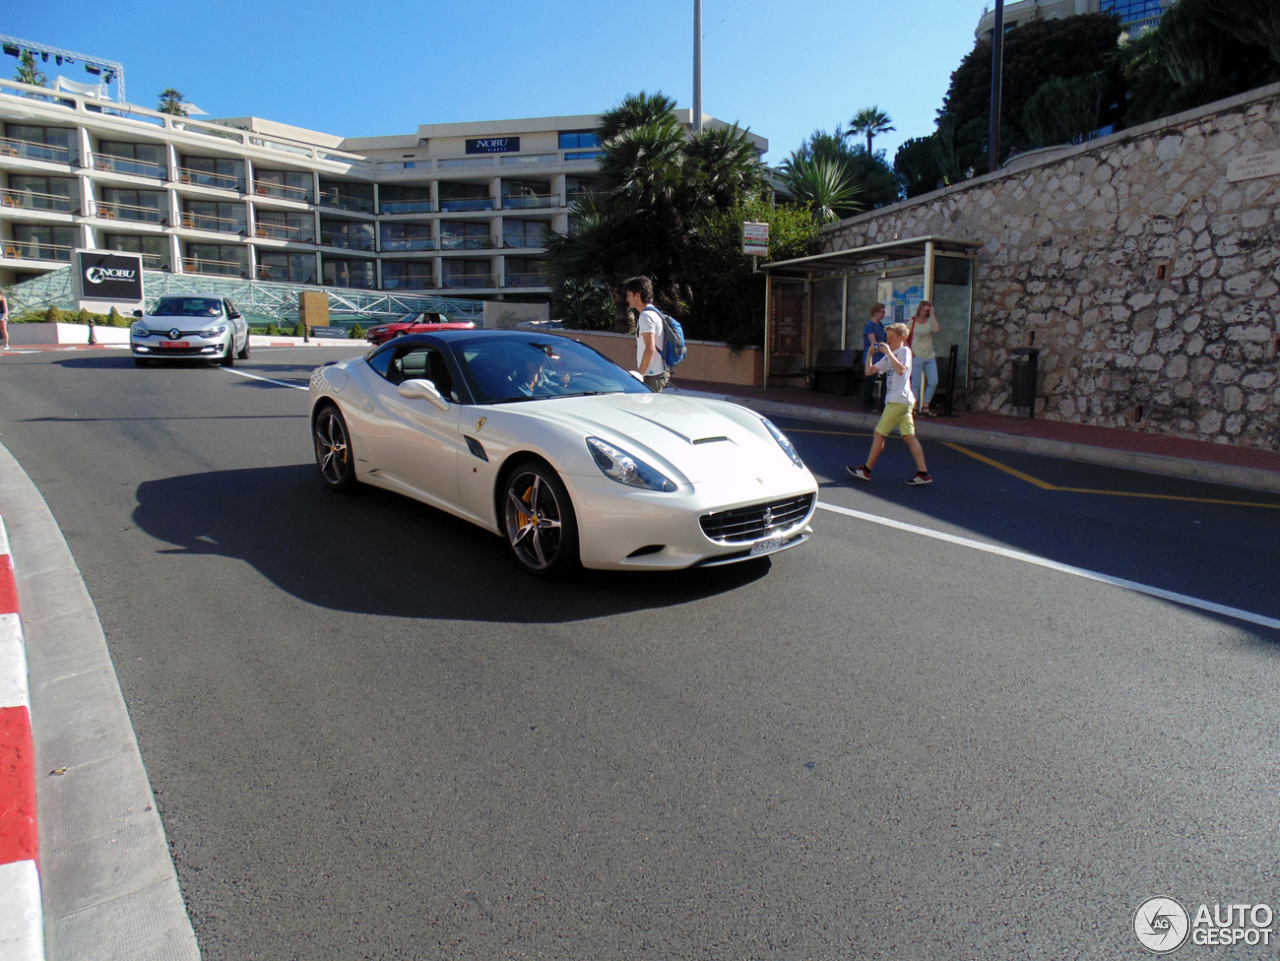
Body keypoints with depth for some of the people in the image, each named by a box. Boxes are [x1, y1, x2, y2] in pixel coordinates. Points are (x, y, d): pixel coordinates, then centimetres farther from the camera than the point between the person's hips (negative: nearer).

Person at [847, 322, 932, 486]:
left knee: (879, 434, -2)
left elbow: (901, 370, -25)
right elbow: (869, 371, 17)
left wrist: (888, 352, -20)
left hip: (898, 400, -9)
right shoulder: (888, 356, 20)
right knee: (909, 436, 3)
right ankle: (923, 474, -1)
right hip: (897, 400, 9)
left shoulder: (904, 351, -6)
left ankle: (866, 470, 6)